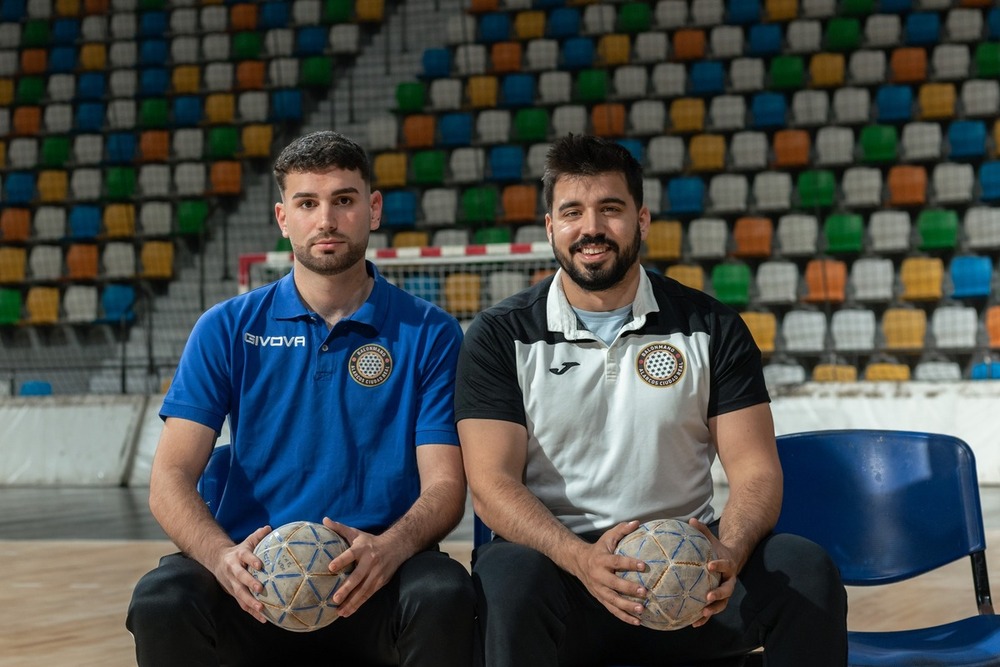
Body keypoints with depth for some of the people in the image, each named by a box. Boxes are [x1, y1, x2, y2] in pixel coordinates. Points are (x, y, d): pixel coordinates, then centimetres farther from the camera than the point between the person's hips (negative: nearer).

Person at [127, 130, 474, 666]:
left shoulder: (430, 334, 6)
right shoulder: (227, 329, 8)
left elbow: (444, 484, 0)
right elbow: (172, 476, 1)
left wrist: (389, 548, -24)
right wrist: (223, 557, -21)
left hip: (375, 580, -1)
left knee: (444, 596, -34)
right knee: (159, 601, -30)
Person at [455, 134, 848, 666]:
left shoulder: (712, 329, 8)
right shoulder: (499, 337, 3)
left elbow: (755, 469, 2)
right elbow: (491, 483, -7)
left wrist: (729, 552, -22)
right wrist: (581, 559, -26)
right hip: (558, 560, -2)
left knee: (806, 569, -26)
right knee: (509, 575, -37)